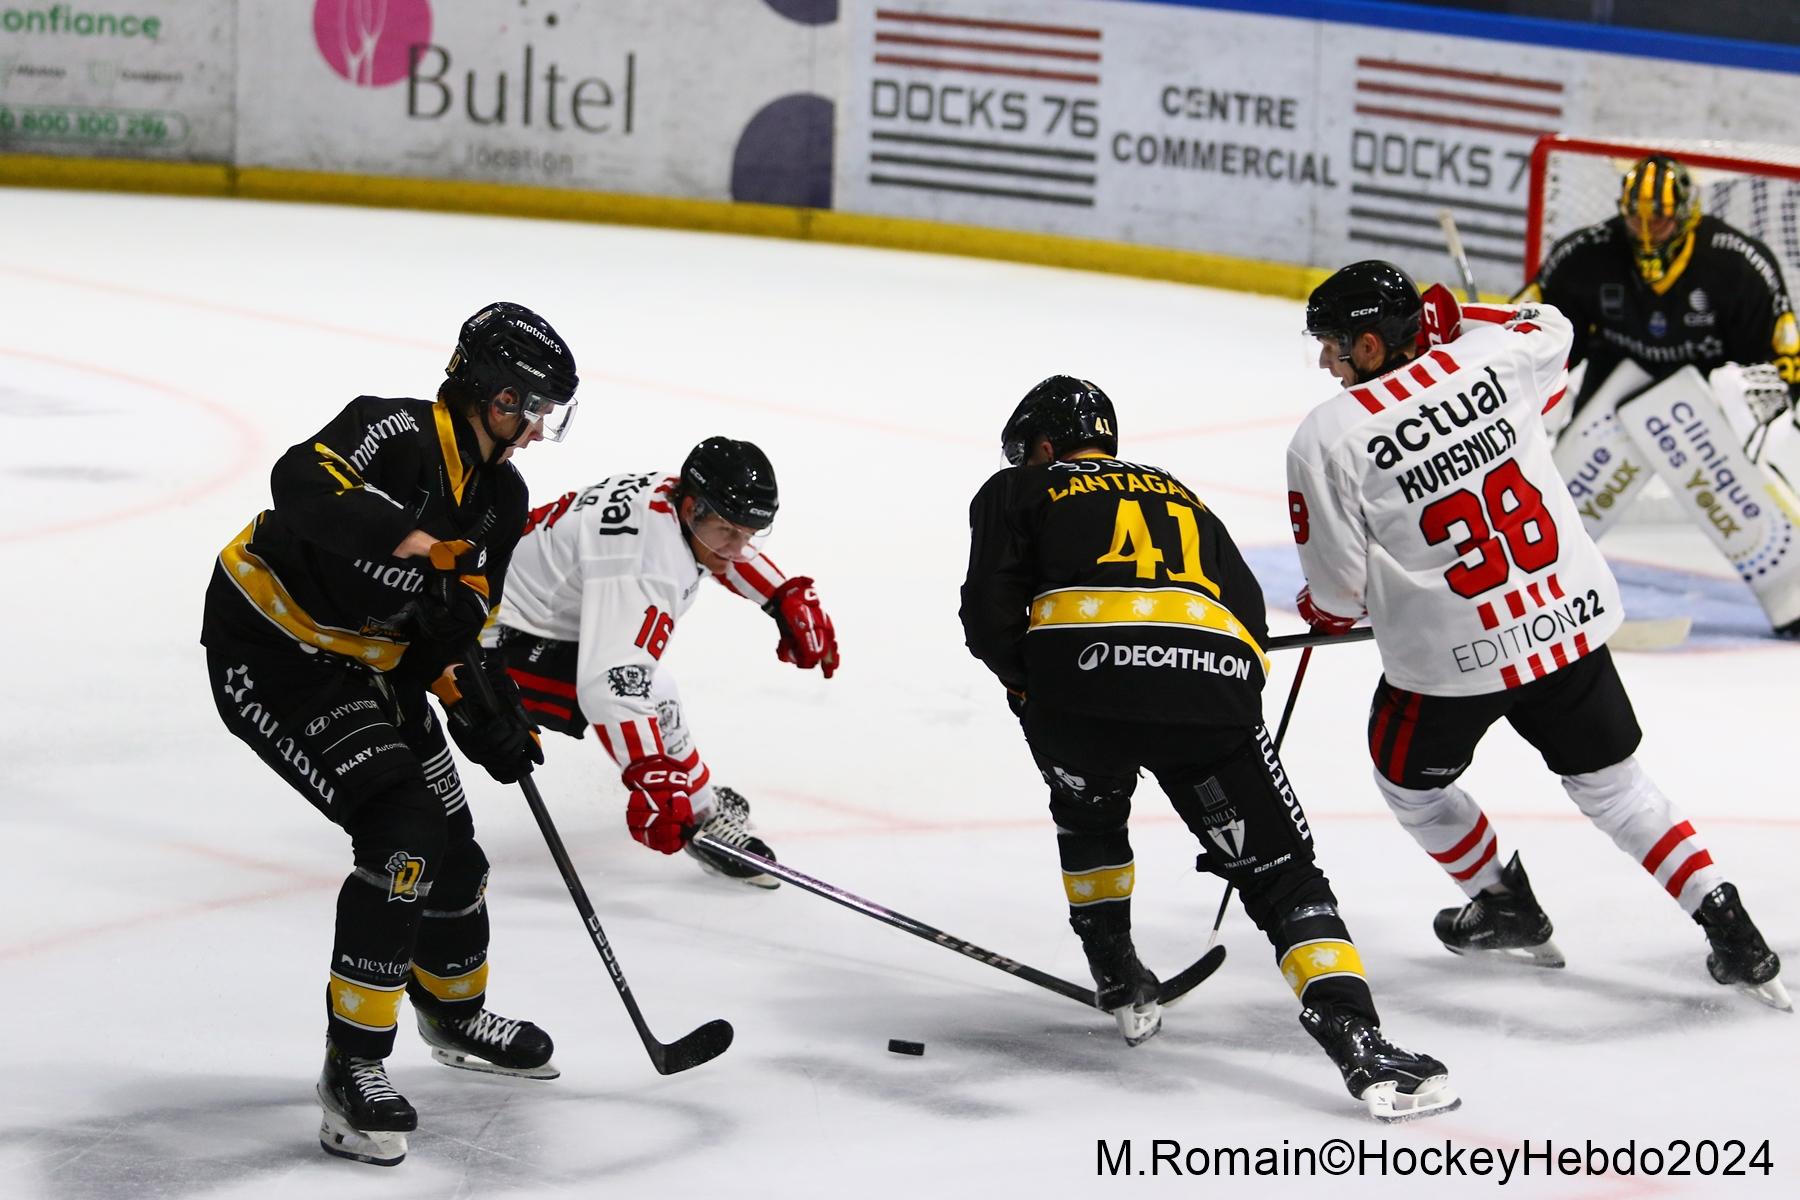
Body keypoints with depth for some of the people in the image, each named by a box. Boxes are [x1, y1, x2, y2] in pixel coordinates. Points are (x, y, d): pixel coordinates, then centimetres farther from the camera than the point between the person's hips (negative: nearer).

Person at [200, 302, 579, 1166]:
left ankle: (454, 1011, 45)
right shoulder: (394, 432, -25)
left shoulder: (500, 496, 1)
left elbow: (459, 624, 4)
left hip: (365, 664, 9)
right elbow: (304, 487, -44)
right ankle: (353, 1069, -13)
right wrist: (415, 552, -49)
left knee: (450, 839, 15)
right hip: (269, 653, -9)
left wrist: (484, 712, -13)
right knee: (403, 831, -20)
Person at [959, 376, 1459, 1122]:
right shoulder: (1178, 495, 36)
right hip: (1210, 680, 1)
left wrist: (1030, 687, 26)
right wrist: (1206, 720, 33)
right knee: (1281, 874, 4)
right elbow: (1248, 612, 26)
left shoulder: (1017, 492, 25)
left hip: (1077, 669, -1)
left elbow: (991, 614, 9)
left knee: (1089, 818, 33)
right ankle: (1358, 1043, -14)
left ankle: (1121, 985, 35)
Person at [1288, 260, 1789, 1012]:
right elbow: (1550, 332, 22)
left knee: (1409, 778, 26)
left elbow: (1337, 587, -8)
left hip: (1450, 656, -5)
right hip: (1569, 615, 5)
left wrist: (1322, 613, 14)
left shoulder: (1329, 438, -16)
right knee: (1610, 782, 19)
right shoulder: (1491, 357, -5)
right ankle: (1731, 933, 12)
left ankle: (1506, 908, 37)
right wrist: (1449, 318, 24)